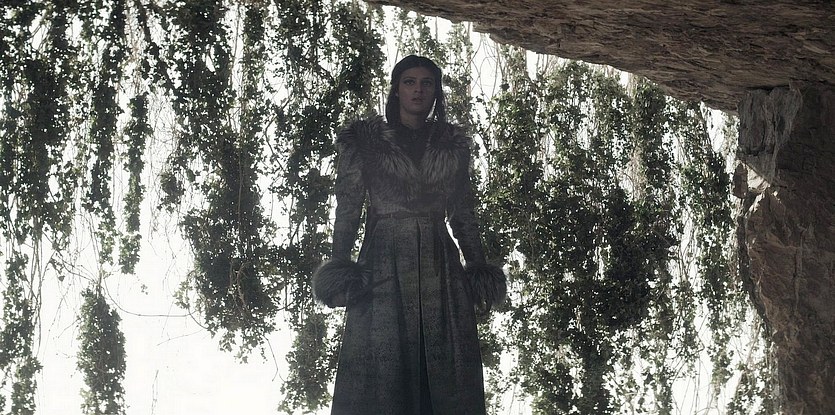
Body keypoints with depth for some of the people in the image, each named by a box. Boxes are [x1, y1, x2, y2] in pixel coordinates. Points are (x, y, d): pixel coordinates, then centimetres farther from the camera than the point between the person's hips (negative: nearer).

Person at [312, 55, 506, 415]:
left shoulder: (453, 143, 14)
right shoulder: (364, 139, 7)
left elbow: (463, 213, 16)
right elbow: (348, 207, 2)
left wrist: (478, 267, 8)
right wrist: (340, 264, -9)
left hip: (439, 266, 2)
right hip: (384, 264, -2)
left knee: (447, 373, -3)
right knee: (381, 375, -5)